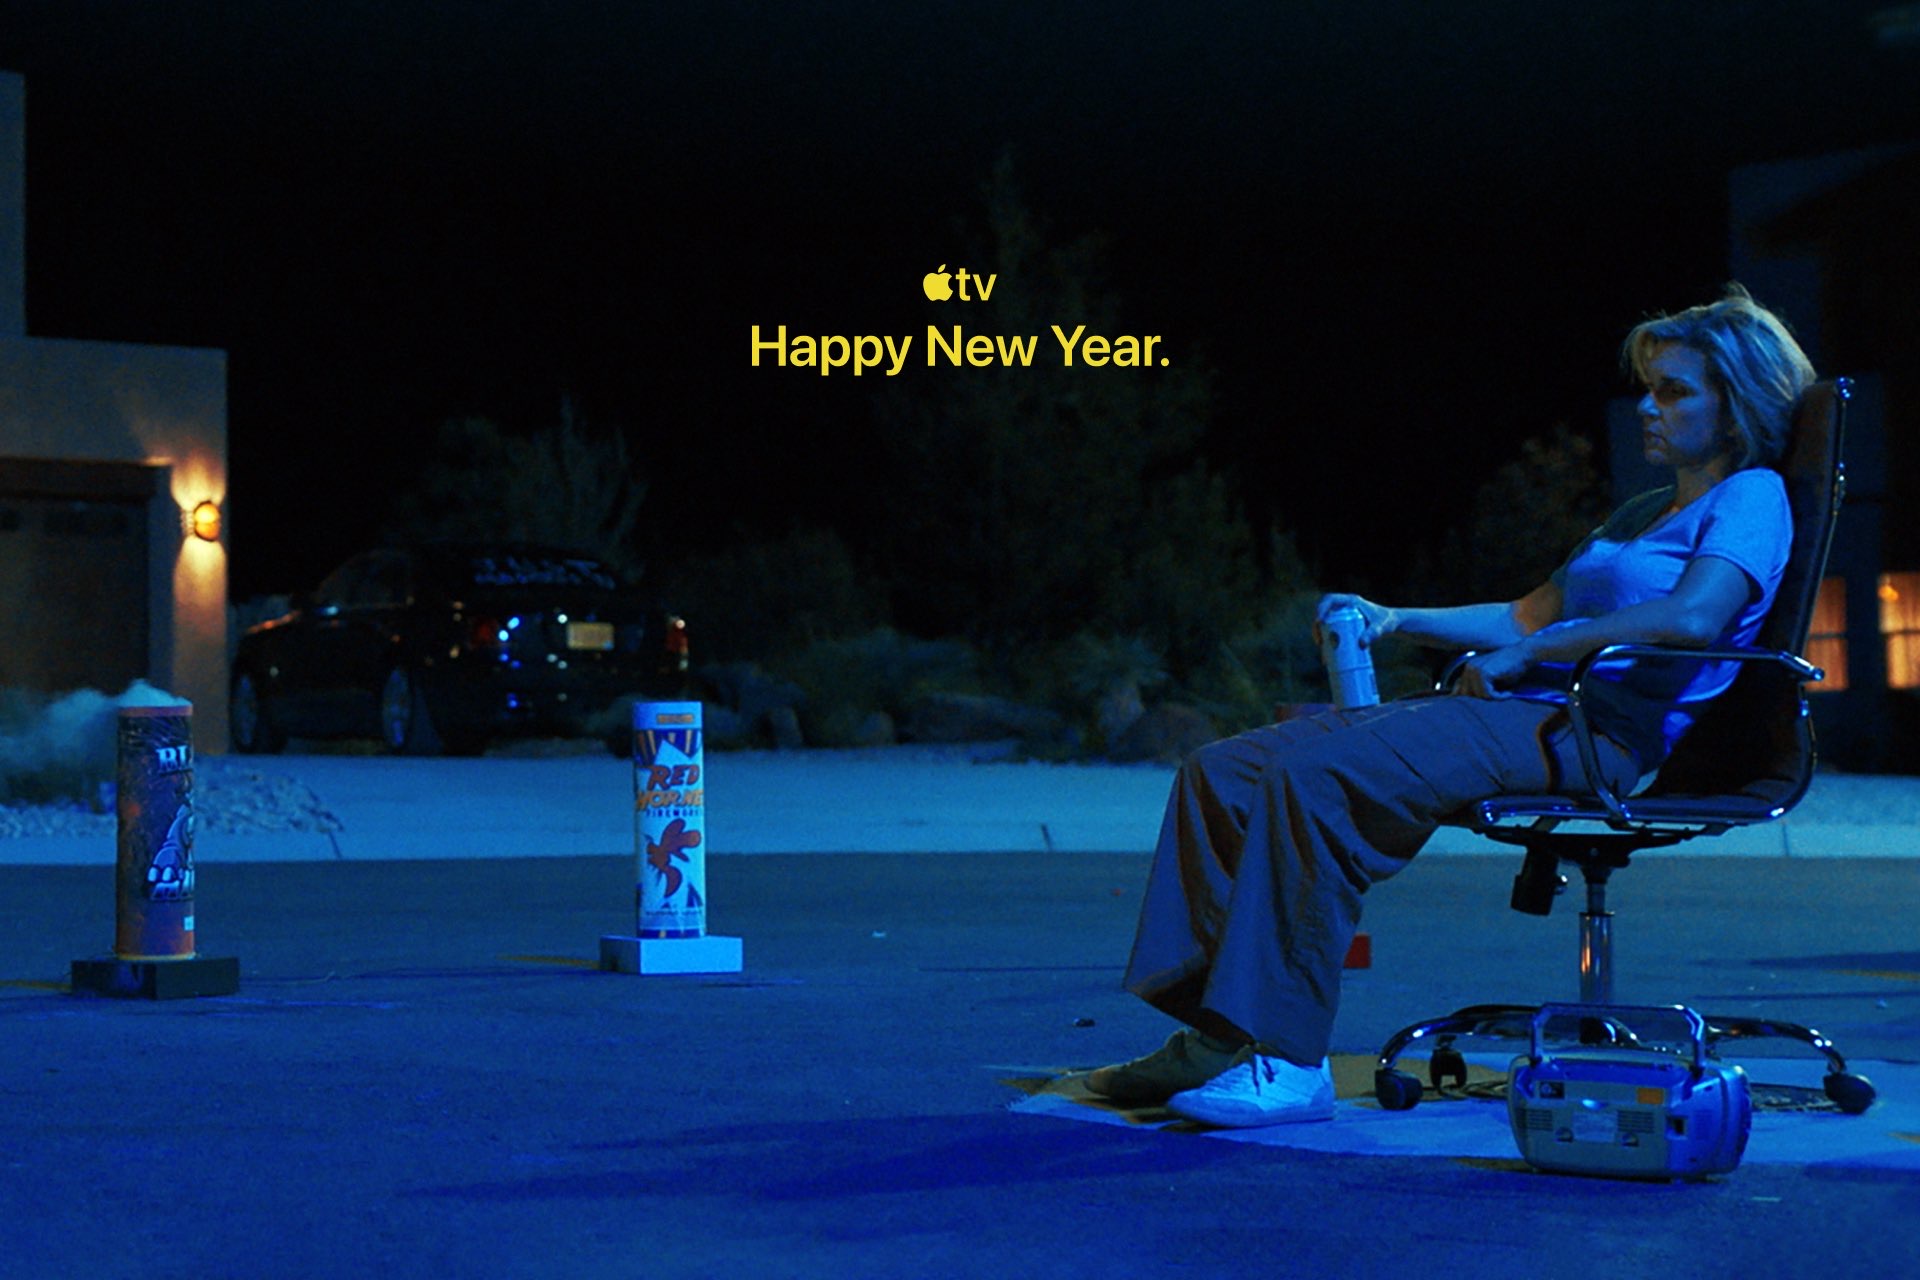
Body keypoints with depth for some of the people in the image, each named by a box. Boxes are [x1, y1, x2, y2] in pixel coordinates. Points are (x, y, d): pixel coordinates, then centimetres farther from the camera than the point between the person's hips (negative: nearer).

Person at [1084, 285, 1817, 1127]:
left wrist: (1526, 654, -14)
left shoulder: (1751, 498, 3)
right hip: (1516, 711, 9)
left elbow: (1693, 617, -17)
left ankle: (1285, 1059, -30)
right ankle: (1208, 1032, -13)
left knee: (1313, 776, -31)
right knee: (1224, 770, -6)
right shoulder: (1642, 514, 31)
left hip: (1591, 730, -9)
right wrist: (1391, 621, 19)